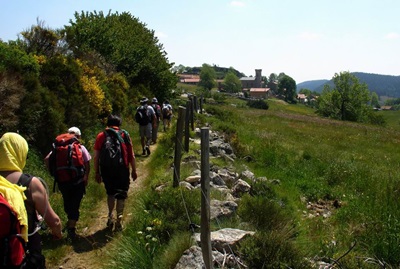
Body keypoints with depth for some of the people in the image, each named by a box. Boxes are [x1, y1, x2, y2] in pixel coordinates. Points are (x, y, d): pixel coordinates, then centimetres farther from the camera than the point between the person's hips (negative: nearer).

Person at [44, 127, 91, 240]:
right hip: (78, 181, -3)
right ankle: (71, 228, 3)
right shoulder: (81, 148, -7)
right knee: (75, 205, 6)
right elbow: (87, 165, -9)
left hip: (62, 181, 3)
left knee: (67, 202, 23)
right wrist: (86, 178, 5)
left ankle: (70, 221, 40)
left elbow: (47, 159, -8)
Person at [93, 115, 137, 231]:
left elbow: (96, 157, 1)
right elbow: (132, 156, 2)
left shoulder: (101, 136, 4)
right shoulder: (125, 135, 3)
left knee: (110, 193, 23)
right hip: (122, 170, -1)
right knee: (121, 195, 12)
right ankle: (119, 220, 9)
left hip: (106, 170, 1)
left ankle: (110, 216, 18)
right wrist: (134, 171, 11)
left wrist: (97, 173, 10)